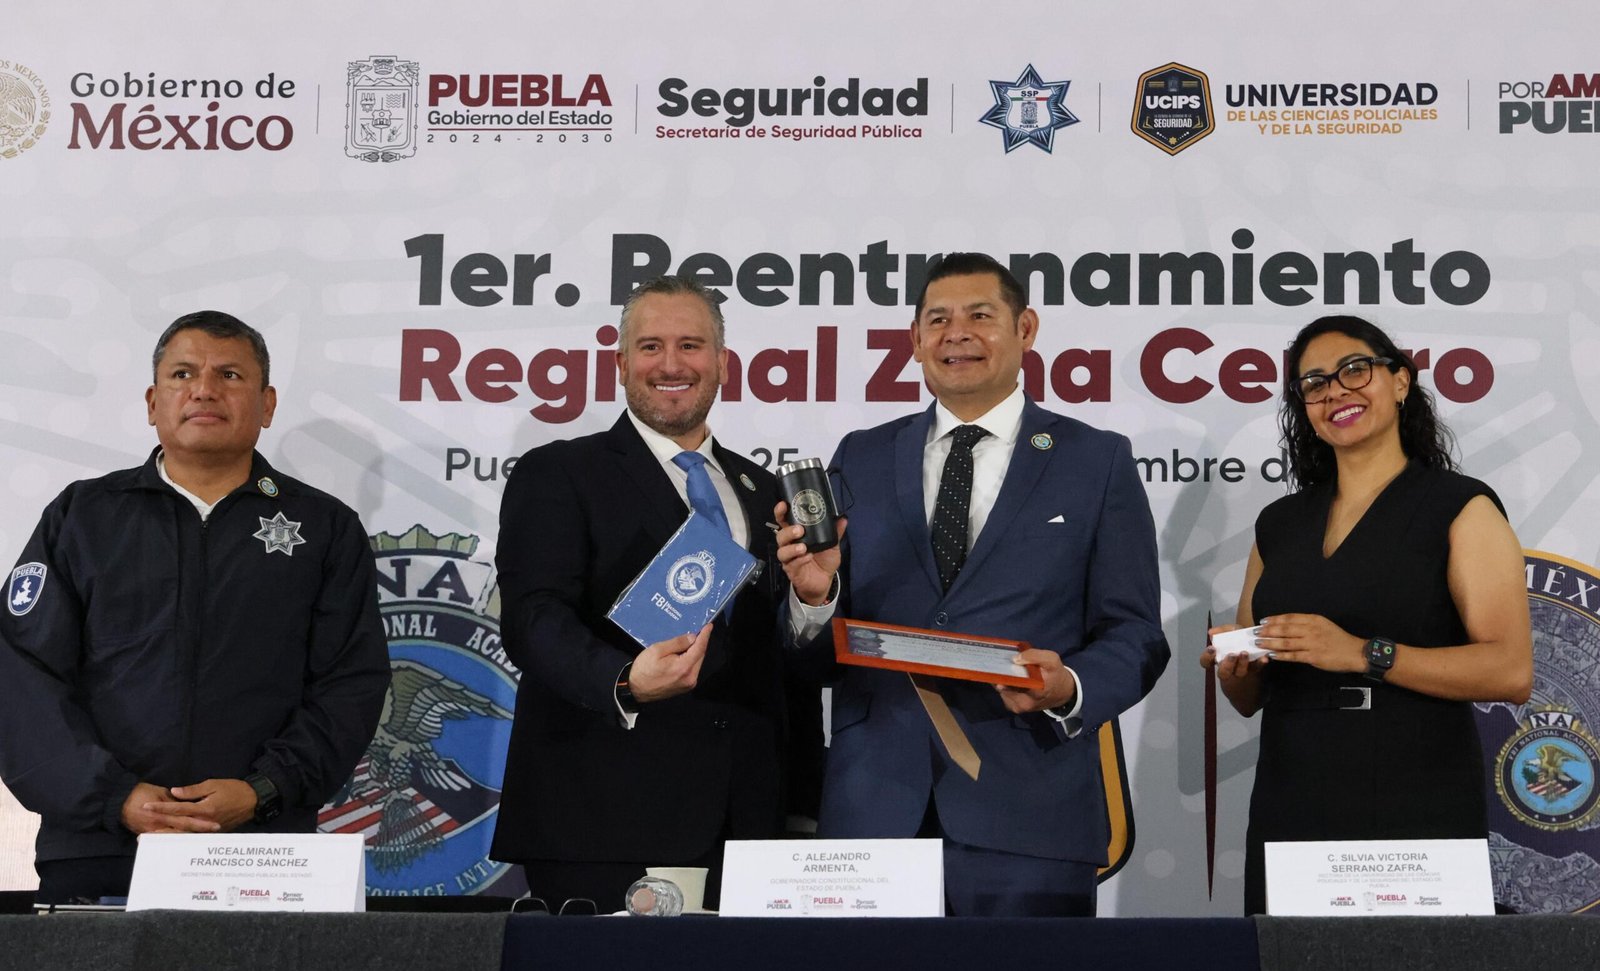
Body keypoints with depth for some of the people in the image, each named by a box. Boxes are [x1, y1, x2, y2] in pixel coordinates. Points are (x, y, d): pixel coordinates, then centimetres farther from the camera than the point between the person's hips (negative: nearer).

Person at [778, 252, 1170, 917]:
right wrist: (814, 594, -11)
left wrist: (1070, 689, -17)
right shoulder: (861, 459, 12)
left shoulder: (1097, 461, 6)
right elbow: (820, 647, 11)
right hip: (874, 808, 2)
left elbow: (1136, 635, 2)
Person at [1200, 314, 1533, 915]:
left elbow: (1511, 673, -11)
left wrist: (1363, 654, -18)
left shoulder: (1460, 508, 1)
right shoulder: (1279, 524, 15)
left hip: (1416, 810, -4)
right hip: (1290, 813, 4)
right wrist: (1235, 670, -1)